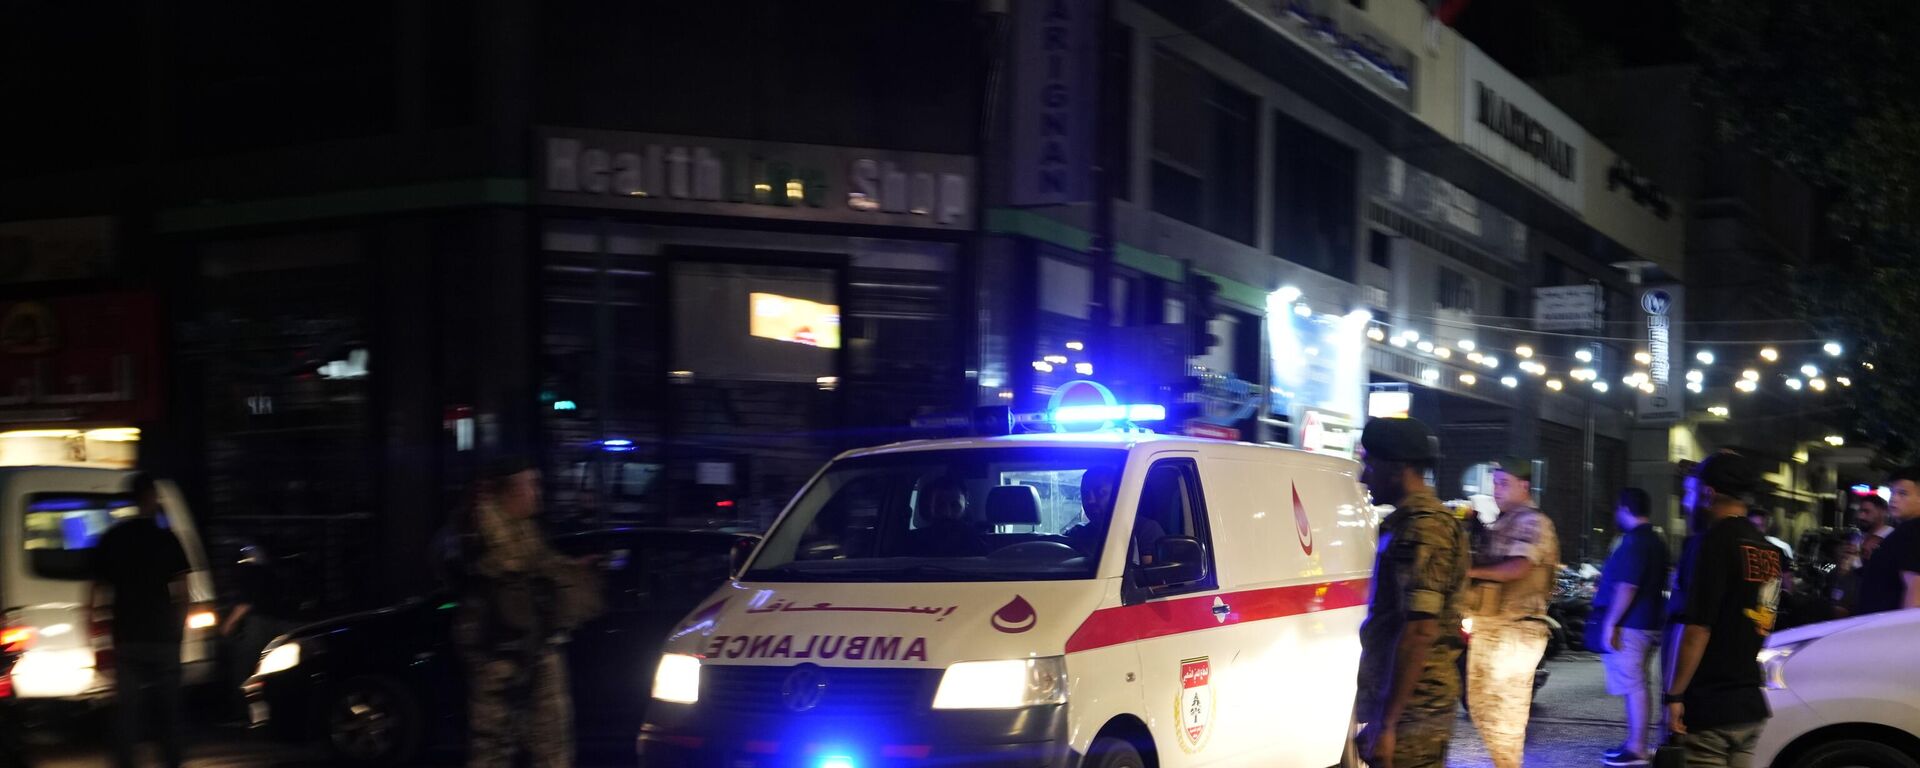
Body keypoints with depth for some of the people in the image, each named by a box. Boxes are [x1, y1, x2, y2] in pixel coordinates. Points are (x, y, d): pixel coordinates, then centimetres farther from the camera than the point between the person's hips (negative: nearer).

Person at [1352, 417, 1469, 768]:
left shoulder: (1421, 529, -17)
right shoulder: (1410, 521, 16)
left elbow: (1420, 631, -24)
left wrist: (1387, 722, -24)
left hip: (1410, 709, -10)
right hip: (1420, 704, 10)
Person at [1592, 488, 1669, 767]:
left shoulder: (1635, 542, -17)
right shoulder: (1655, 542, 16)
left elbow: (1627, 587, -23)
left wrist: (1610, 623, -20)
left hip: (1630, 626, -11)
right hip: (1647, 623, 11)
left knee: (1634, 686, -9)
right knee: (1637, 686, 15)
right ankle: (1634, 742, 21)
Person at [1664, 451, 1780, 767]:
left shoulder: (1715, 541, -13)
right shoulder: (1767, 548, 12)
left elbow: (1697, 628, -18)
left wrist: (1674, 695, -15)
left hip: (1708, 707, -8)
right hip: (1750, 705, 8)